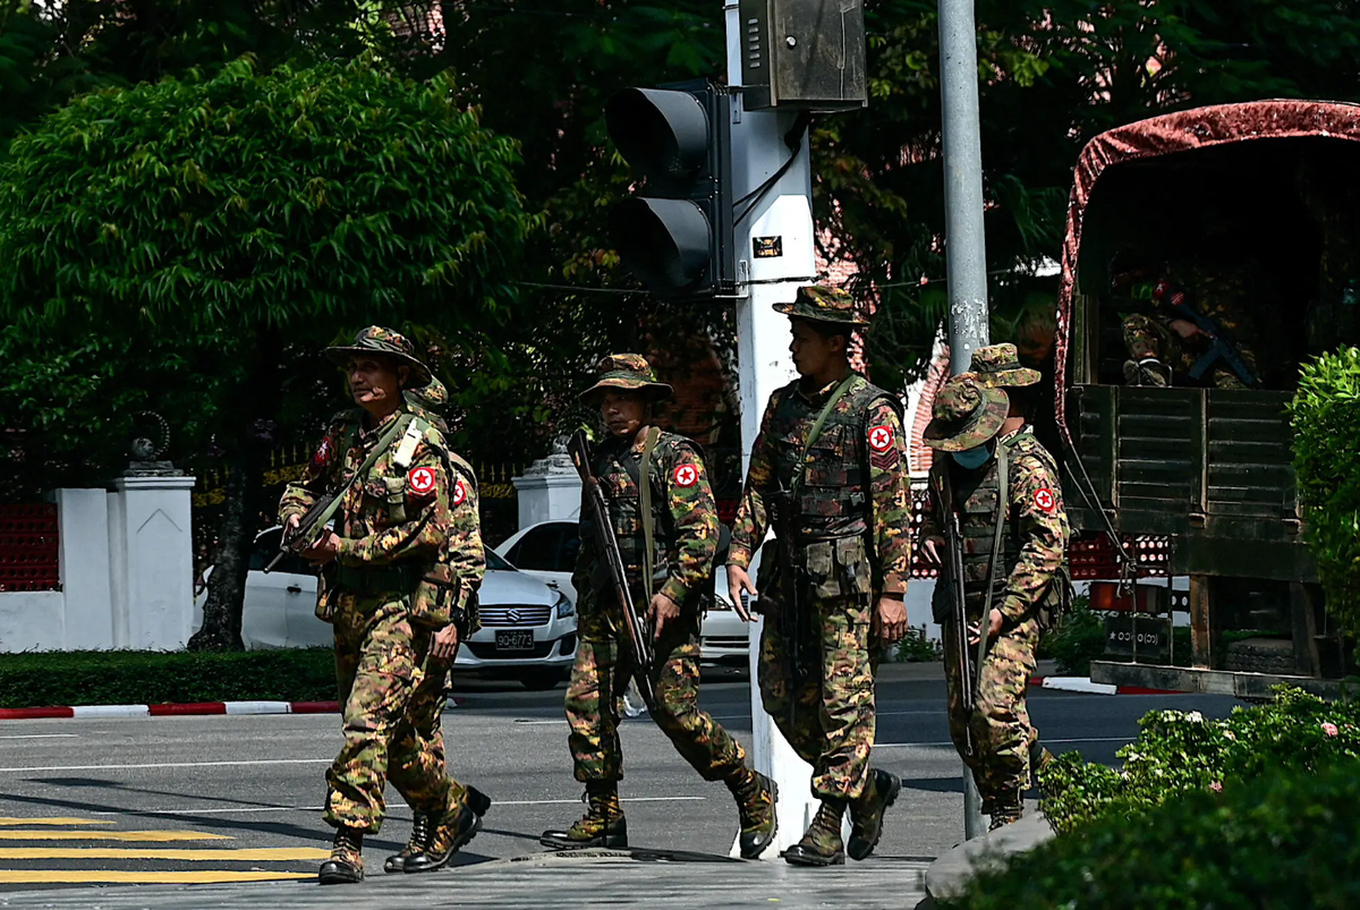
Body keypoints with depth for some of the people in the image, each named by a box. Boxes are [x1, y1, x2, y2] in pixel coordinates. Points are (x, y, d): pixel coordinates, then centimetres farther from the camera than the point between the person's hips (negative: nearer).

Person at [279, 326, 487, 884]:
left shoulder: (421, 446, -9)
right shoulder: (343, 436, 11)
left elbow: (428, 531, -14)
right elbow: (305, 489, 25)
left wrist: (346, 548, -15)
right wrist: (296, 517, 1)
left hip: (404, 606, -7)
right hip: (348, 606, 7)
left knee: (369, 718, -18)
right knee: (391, 731, 14)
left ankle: (348, 844, -20)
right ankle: (451, 808, 33)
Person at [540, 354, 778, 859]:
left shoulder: (674, 456, -5)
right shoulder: (601, 460, 17)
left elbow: (701, 529, -14)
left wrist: (674, 591, -21)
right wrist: (585, 600, 19)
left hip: (664, 606, -7)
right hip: (606, 609, 7)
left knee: (674, 710, -10)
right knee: (586, 701, -4)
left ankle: (751, 792, 7)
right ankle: (603, 818, 2)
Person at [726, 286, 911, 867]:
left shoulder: (872, 411, -6)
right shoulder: (783, 405, 13)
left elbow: (894, 507, -9)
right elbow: (758, 487, 17)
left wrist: (893, 593, -13)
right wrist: (739, 557, 5)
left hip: (847, 574, -7)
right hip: (789, 573, 7)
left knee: (845, 698, -7)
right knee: (783, 694, 7)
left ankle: (828, 829, -5)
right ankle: (867, 787, 23)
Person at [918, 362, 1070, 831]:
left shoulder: (1029, 466, -10)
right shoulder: (946, 464, 12)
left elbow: (1047, 547, -14)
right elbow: (933, 515, 31)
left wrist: (1003, 612, -19)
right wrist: (929, 538, 5)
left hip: (1016, 607, -7)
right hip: (960, 608, 7)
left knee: (995, 707, -19)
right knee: (962, 719, 4)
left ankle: (1009, 814, -8)